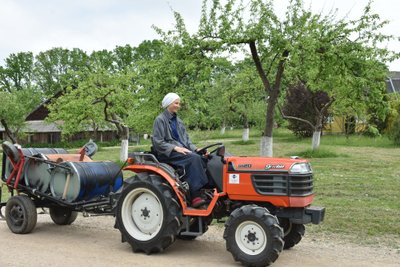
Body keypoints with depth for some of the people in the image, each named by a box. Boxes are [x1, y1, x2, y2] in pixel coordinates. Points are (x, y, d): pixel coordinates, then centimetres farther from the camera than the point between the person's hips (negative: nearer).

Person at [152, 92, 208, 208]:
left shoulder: (178, 120, 19)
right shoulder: (160, 120, -3)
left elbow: (186, 139, 19)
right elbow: (158, 142, -10)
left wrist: (195, 149, 1)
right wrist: (175, 148, -20)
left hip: (182, 150, 6)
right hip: (167, 153, -6)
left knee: (201, 157, -22)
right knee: (194, 158, -31)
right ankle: (195, 196, -33)